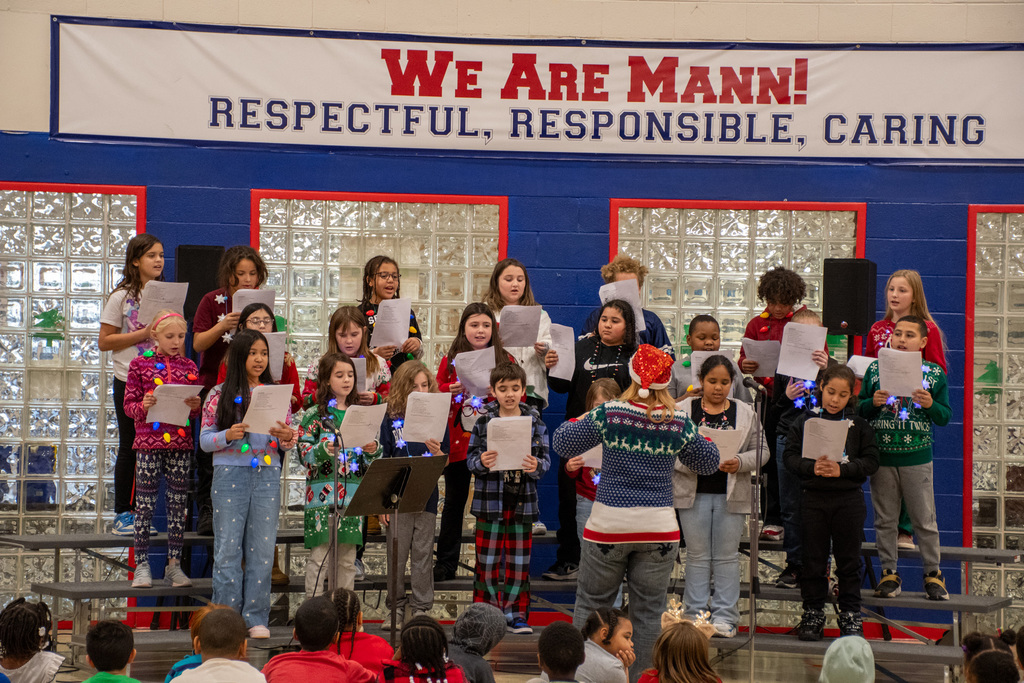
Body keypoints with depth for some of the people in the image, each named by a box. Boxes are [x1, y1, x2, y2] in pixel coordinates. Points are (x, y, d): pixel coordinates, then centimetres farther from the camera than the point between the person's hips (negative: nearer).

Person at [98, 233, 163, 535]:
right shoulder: (122, 297, -3)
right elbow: (104, 342, -6)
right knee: (129, 447, 0)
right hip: (129, 381, -4)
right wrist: (144, 334, -14)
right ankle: (121, 514, 6)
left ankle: (139, 512, 11)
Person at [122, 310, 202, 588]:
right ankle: (142, 565, 6)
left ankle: (174, 565, 11)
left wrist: (195, 407, -8)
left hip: (180, 443, 3)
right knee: (145, 503, 0)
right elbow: (128, 404, 3)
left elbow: (195, 413, 14)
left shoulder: (189, 367, 10)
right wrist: (143, 407, -18)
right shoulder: (140, 364, 2)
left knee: (178, 503, 5)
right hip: (148, 441, -3)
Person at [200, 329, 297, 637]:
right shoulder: (220, 395, 3)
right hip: (230, 474, -2)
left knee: (262, 547, 3)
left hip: (267, 475, 2)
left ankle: (256, 618, 9)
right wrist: (228, 435, -16)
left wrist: (287, 437, -10)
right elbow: (205, 440, 2)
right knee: (228, 548, -2)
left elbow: (287, 443, 12)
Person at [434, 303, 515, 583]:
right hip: (457, 443, 1)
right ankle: (446, 563, 15)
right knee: (454, 502, 8)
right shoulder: (452, 360, 5)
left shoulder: (505, 360, 2)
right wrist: (451, 390, -12)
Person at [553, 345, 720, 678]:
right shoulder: (679, 422, -2)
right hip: (659, 526, 1)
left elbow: (563, 444, -1)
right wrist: (696, 435, 25)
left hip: (609, 524, -1)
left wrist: (574, 420, 16)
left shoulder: (609, 413, -7)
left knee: (591, 604, 11)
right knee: (648, 612, 8)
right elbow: (709, 463, 12)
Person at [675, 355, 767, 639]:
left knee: (727, 556, 5)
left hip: (731, 495, 1)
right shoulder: (683, 410, 1)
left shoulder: (745, 413, 6)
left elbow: (761, 451, 5)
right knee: (697, 556, 6)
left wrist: (739, 463, -13)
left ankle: (725, 616, 10)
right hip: (693, 494, -1)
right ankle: (695, 614, 12)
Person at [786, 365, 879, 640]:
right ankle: (813, 614, 15)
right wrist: (811, 467, -20)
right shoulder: (805, 421, 5)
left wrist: (842, 469, -16)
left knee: (849, 560, 4)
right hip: (813, 498, 0)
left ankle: (850, 616, 13)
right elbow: (790, 456, -2)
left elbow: (871, 461, -2)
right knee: (813, 559, 5)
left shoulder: (859, 425, 5)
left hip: (849, 499, 0)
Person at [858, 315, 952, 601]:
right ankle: (889, 572, 18)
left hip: (917, 459, -1)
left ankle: (933, 572, 15)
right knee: (885, 519, 8)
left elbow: (945, 417, 4)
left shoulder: (934, 374, 2)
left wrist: (931, 405, -16)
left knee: (925, 520, 4)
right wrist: (873, 403, -12)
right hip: (881, 457, 2)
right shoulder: (875, 371, 5)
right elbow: (858, 410, 9)